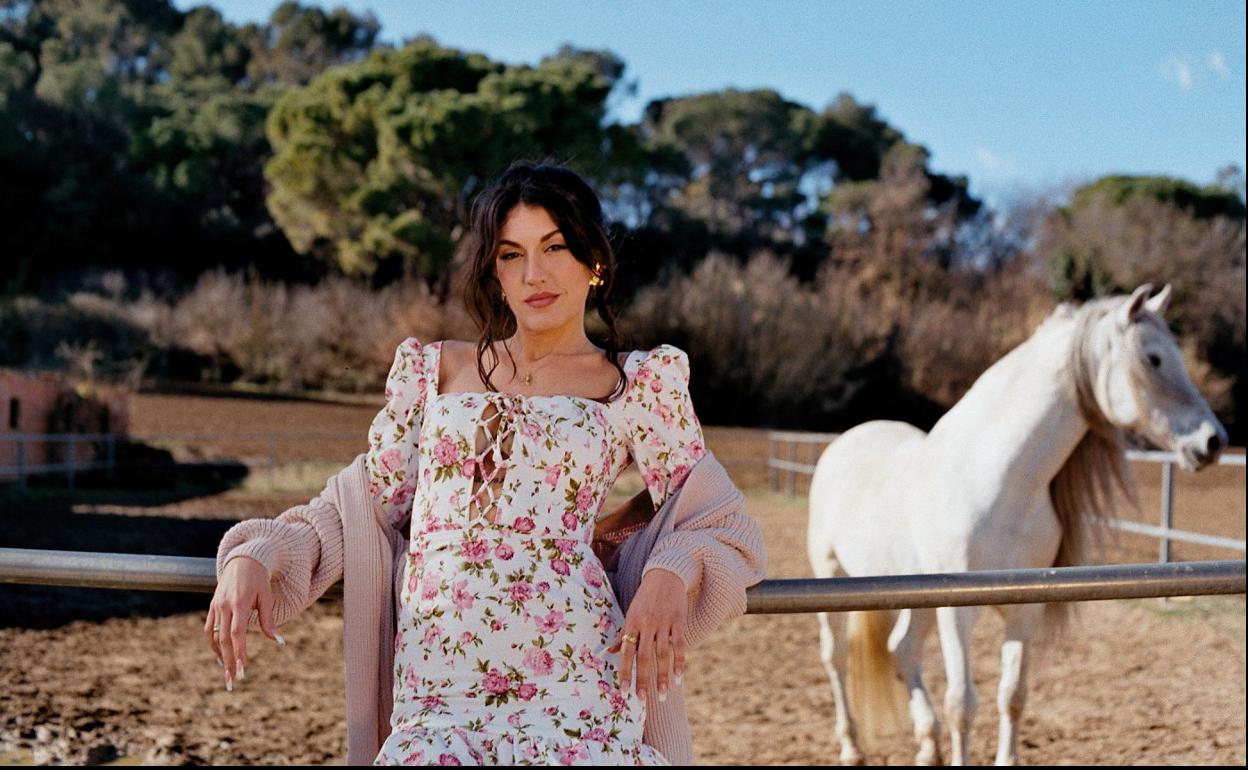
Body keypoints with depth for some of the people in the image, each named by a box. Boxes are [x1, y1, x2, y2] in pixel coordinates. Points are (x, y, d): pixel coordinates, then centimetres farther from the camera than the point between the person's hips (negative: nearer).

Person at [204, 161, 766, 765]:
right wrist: (253, 559, 2)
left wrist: (672, 574, -13)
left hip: (573, 681, -1)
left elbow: (715, 518, 8)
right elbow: (366, 505, 18)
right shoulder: (433, 368, 18)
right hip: (433, 687, 1)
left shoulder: (637, 382, 12)